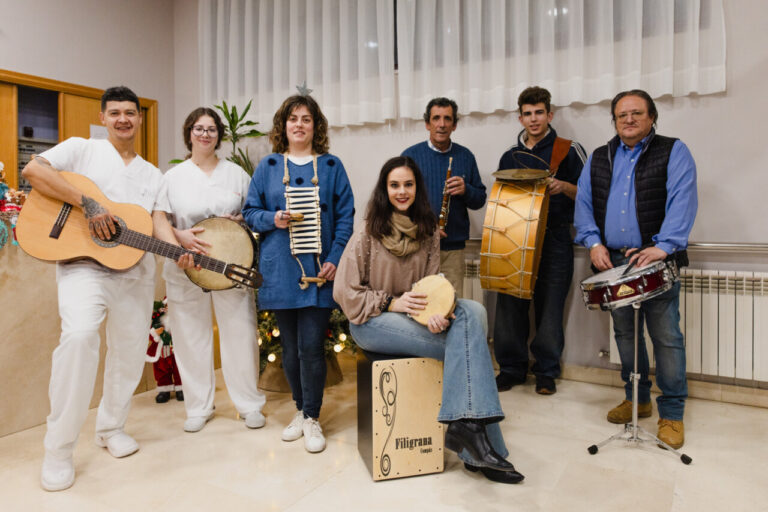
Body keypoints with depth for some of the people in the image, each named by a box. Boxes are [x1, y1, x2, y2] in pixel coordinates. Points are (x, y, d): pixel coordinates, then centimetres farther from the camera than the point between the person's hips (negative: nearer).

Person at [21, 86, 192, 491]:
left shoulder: (152, 175, 18)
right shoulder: (82, 149, 7)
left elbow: (159, 220, 7)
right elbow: (32, 170, -8)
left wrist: (178, 253, -12)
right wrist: (88, 203, -18)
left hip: (136, 271, 5)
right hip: (83, 263, -5)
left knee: (130, 352, 9)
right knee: (79, 335, -27)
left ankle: (111, 427, 33)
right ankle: (58, 450, -10)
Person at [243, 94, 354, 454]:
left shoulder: (331, 166, 7)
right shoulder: (268, 167, 10)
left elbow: (345, 216, 3)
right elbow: (250, 212, 12)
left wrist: (334, 259, -7)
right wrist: (272, 219, -10)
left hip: (318, 271, -2)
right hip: (280, 271, 2)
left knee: (312, 345, -4)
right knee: (290, 346, 10)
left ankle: (312, 418, 13)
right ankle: (301, 409, 29)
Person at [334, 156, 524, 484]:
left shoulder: (429, 233, 9)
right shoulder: (368, 234, -4)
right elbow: (344, 292, -5)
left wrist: (436, 313, -15)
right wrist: (392, 303, -16)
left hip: (415, 315, 5)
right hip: (372, 322, -5)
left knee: (473, 312, -25)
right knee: (465, 344, -23)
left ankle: (463, 423, -25)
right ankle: (480, 448, -16)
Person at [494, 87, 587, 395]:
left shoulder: (569, 150, 5)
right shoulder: (509, 157, 16)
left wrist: (564, 187, -15)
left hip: (554, 240, -3)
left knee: (549, 307, 0)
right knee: (509, 305, 2)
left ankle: (546, 372, 15)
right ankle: (511, 368, 16)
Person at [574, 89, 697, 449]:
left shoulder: (673, 152, 1)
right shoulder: (599, 159, 15)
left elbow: (682, 202, -12)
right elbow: (583, 202, 9)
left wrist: (663, 246, -24)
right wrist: (593, 242, -6)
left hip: (657, 260, -4)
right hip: (613, 260, 4)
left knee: (666, 336, -3)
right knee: (625, 333, 13)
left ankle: (672, 413, 11)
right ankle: (637, 399, 29)